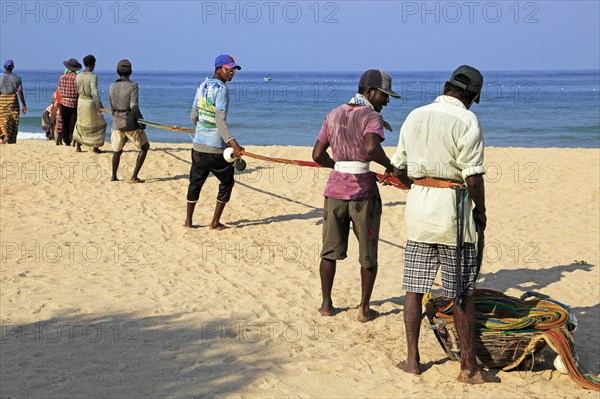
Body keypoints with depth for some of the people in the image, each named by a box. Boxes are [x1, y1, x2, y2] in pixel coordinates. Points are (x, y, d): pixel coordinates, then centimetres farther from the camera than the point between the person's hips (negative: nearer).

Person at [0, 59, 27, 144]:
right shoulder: (17, 78, -2)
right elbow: (20, 92, -5)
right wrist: (24, 105, -2)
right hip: (13, 99, 1)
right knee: (13, 121, 9)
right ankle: (12, 141, 11)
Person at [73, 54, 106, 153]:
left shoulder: (78, 76, 2)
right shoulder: (93, 76, -17)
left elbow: (77, 90, 9)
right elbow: (94, 91, -27)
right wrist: (99, 104, -33)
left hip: (80, 101, 6)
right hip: (90, 102, -6)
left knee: (81, 124, 20)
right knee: (98, 124, 10)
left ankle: (78, 146, 20)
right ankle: (96, 147, 10)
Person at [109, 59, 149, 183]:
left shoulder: (112, 87, 4)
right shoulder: (132, 85, -12)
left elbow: (111, 108, 9)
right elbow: (134, 107, -17)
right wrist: (142, 121, -7)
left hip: (117, 123, 5)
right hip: (130, 123, -5)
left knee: (117, 150, 21)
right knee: (144, 147, 11)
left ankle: (114, 176, 28)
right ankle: (134, 177, 6)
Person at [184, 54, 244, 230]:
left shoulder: (202, 86, 9)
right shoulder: (221, 89, -15)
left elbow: (193, 116, 15)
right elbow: (220, 122, -23)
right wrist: (233, 143, -31)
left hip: (198, 145, 7)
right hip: (216, 148, -7)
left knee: (195, 182, 17)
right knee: (226, 183, 10)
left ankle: (188, 220, 20)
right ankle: (215, 222, 12)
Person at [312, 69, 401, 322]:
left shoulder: (334, 115, 9)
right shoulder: (372, 117, -10)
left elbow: (318, 154, 9)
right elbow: (371, 147, -29)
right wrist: (390, 166, -13)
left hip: (335, 190, 5)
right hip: (363, 192, -5)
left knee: (330, 251, 15)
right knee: (368, 255, 8)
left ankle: (326, 304, 21)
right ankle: (364, 309, 12)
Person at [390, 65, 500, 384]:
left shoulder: (415, 116, 8)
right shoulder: (466, 121, -10)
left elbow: (399, 168, 11)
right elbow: (473, 176, -13)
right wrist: (480, 210, 1)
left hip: (418, 203, 5)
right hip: (452, 206, -5)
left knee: (414, 288, 11)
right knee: (462, 295, 3)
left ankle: (412, 360, 17)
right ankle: (469, 368, 10)